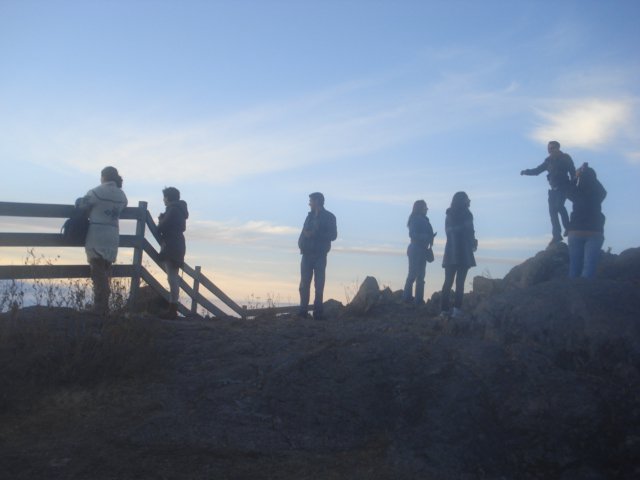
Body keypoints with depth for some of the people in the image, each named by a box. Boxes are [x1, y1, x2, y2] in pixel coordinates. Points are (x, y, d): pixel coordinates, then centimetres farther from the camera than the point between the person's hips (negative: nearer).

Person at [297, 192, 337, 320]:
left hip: (320, 255, -5)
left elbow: (333, 235, -8)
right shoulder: (310, 216, 18)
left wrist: (315, 234, -16)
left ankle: (317, 311, 0)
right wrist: (301, 243, -2)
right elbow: (304, 232, 16)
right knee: (304, 283, 0)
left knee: (319, 284, -3)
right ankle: (303, 310, 3)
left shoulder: (329, 217, 1)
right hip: (307, 254, 5)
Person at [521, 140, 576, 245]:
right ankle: (556, 235, 4)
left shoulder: (565, 158, -3)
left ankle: (567, 227, -8)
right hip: (553, 188, 5)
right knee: (552, 210, -1)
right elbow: (538, 170, 11)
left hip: (563, 187, -5)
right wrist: (526, 172, -7)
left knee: (558, 206, -25)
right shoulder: (549, 160, 10)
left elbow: (573, 172, -8)